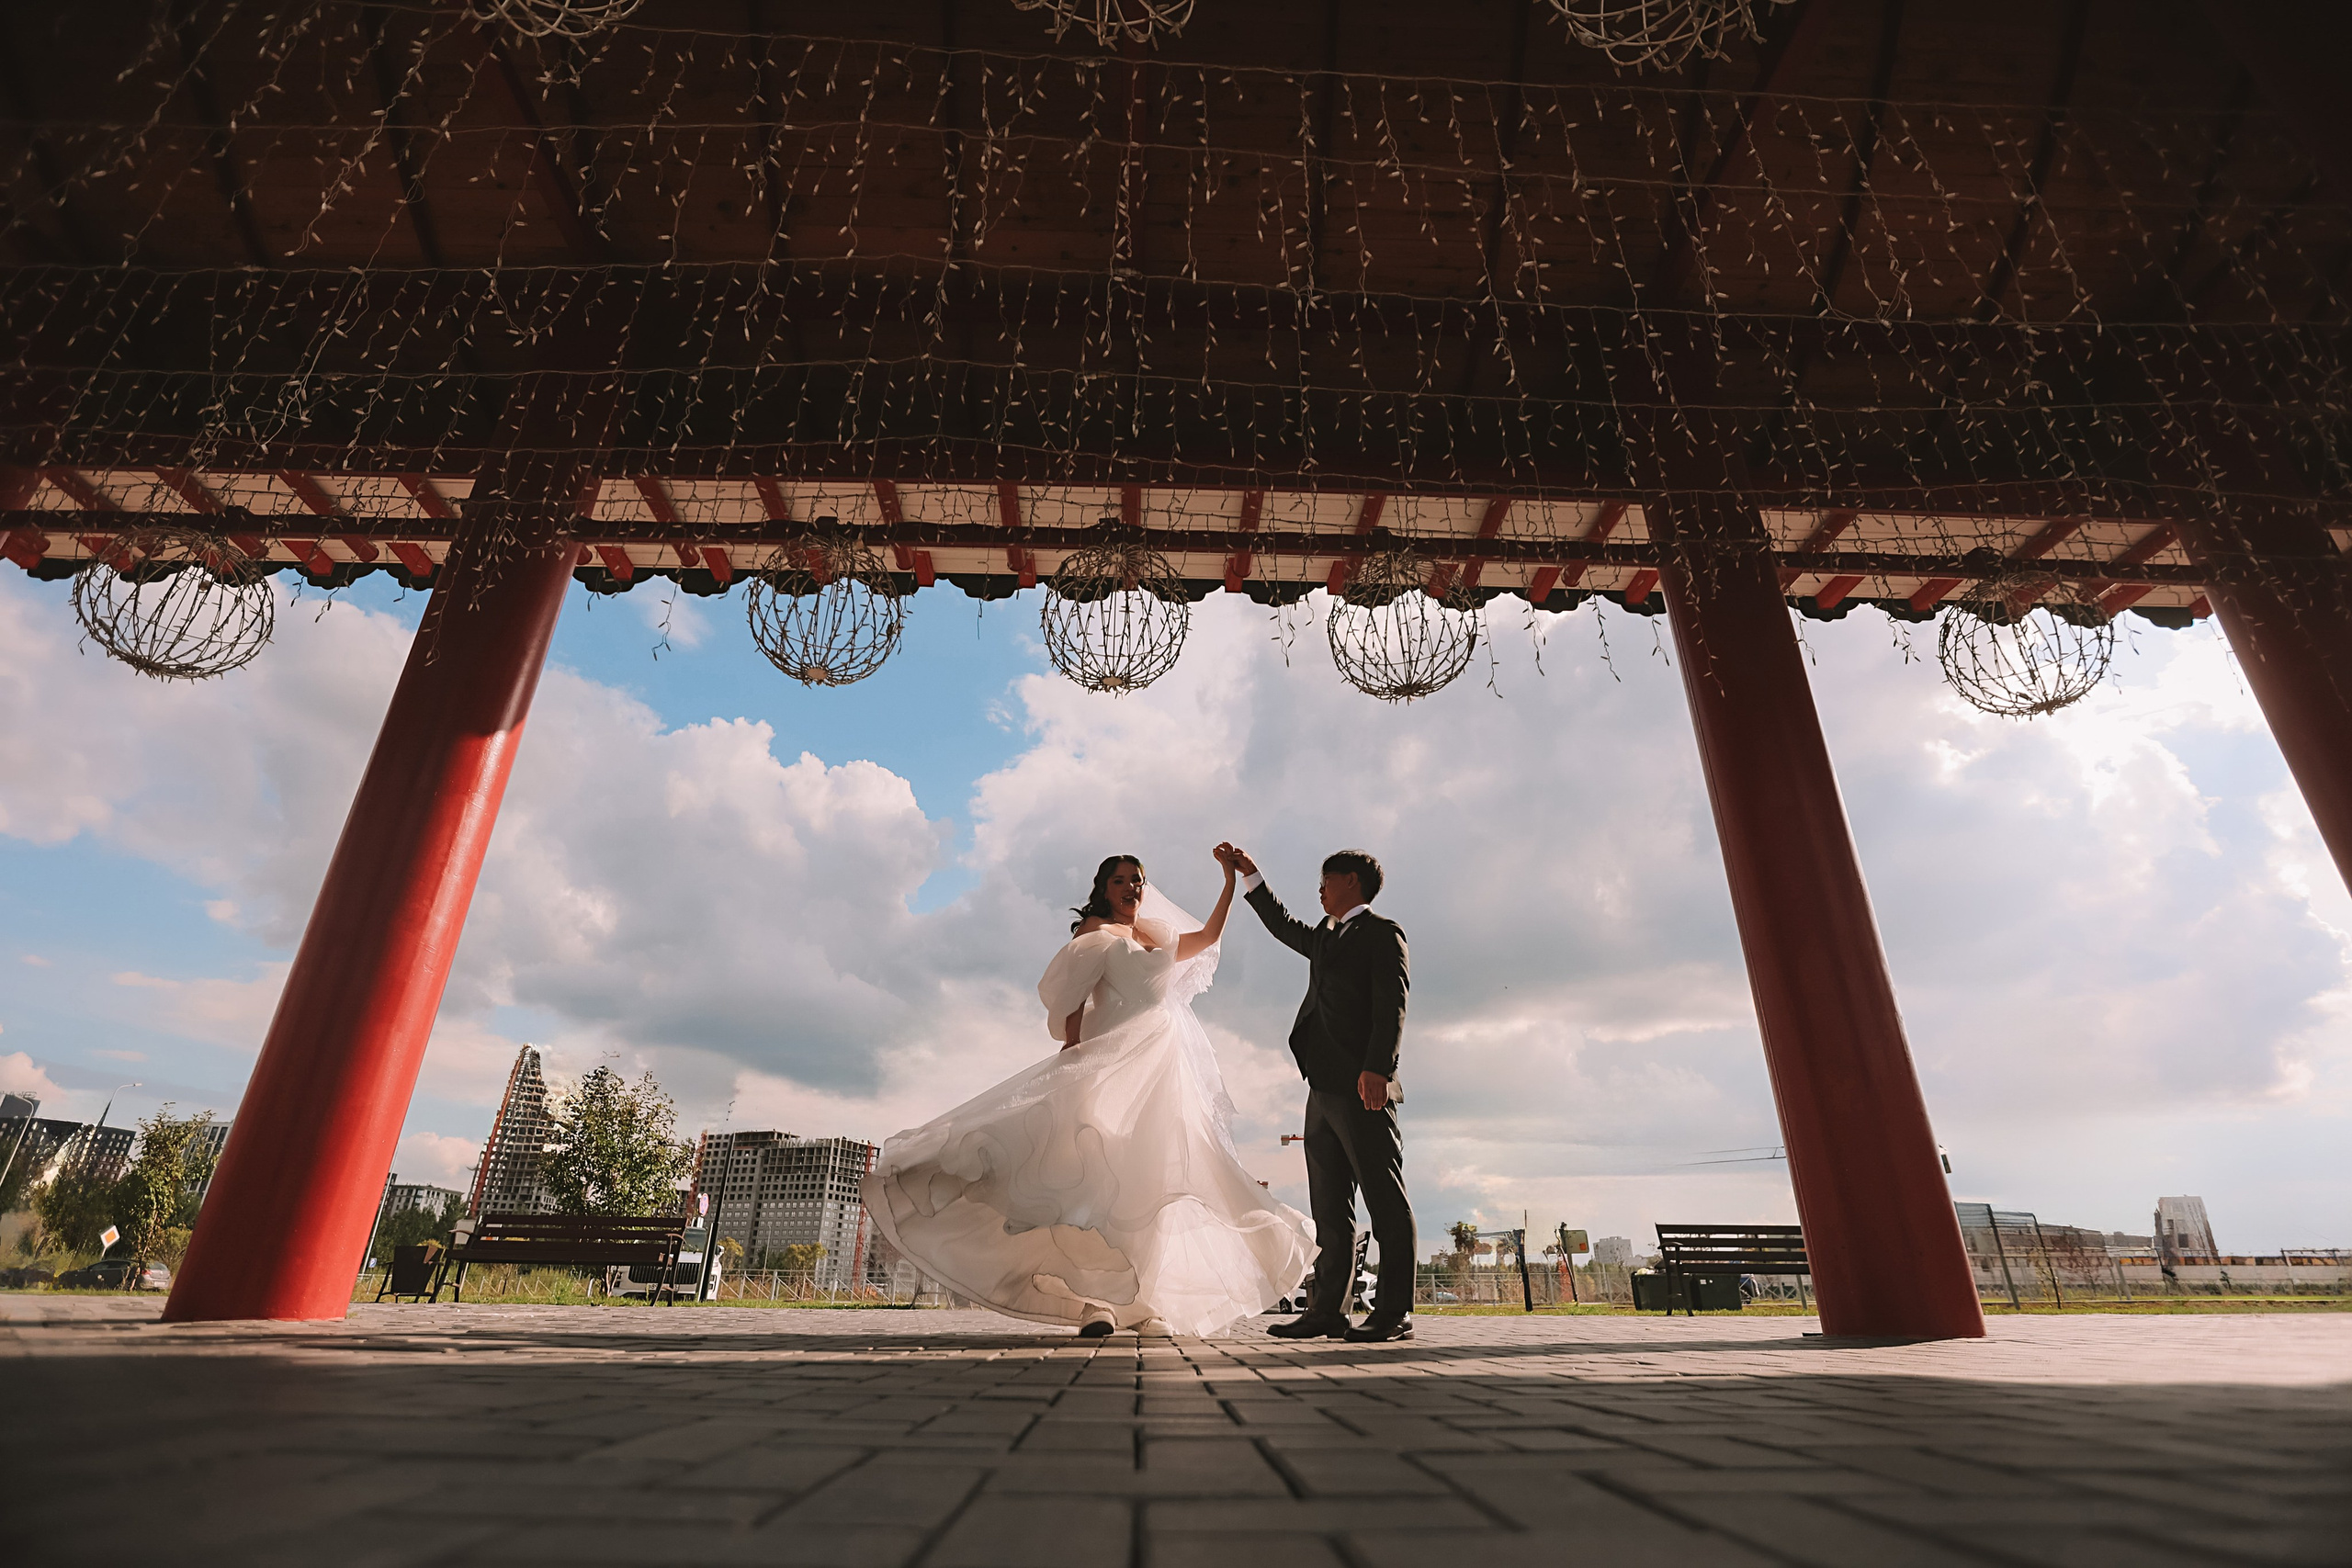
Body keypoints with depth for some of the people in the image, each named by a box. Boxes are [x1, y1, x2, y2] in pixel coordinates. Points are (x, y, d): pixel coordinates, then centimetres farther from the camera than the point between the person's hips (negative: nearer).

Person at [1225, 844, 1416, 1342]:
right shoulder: (1327, 940, 25)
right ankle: (1329, 1310, 11)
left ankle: (1394, 1313, 0)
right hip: (1323, 1090, 9)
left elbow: (1391, 1005, -11)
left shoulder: (1383, 932, 1)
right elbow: (1283, 926, 40)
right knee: (1330, 1208, 7)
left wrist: (1377, 1067, -22)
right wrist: (1249, 874, 38)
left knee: (1385, 1200, -4)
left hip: (1362, 1088, -8)